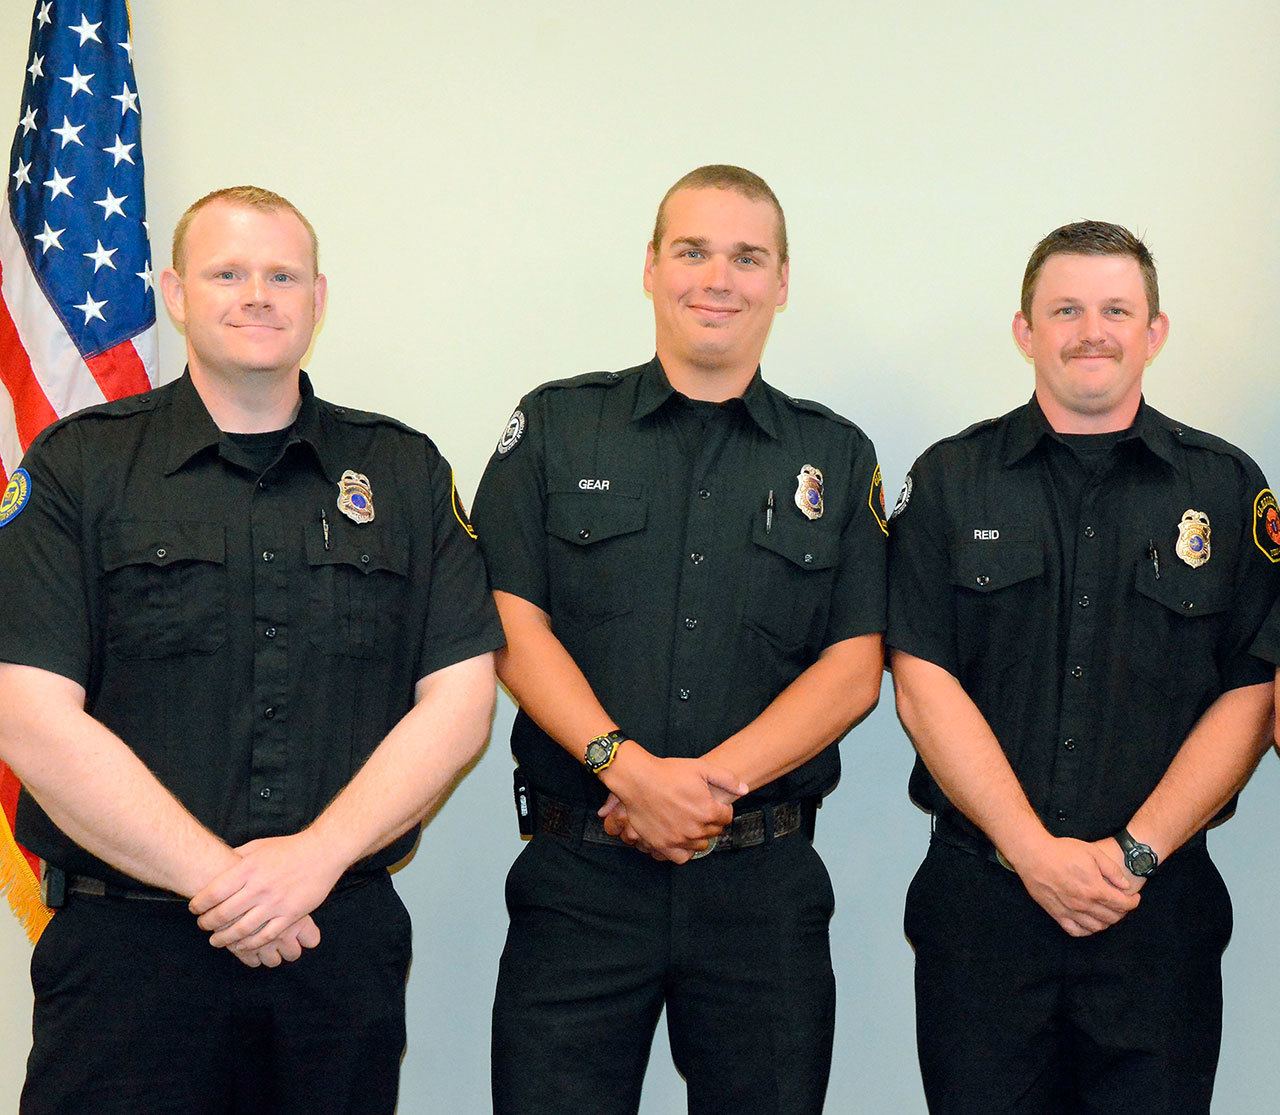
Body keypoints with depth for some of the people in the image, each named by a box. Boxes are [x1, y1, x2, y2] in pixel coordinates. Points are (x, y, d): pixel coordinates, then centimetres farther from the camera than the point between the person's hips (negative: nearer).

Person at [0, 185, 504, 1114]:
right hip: (127, 942, -2)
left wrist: (316, 855, -12)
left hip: (348, 941, 2)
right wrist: (215, 877, -13)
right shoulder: (77, 469, 1)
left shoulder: (406, 472, 7)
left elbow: (460, 698, 1)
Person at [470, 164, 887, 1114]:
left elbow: (854, 669, 2)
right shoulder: (555, 427, 7)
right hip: (578, 870, -1)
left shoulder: (838, 458, 9)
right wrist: (627, 767, -16)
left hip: (765, 885, 1)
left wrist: (714, 779, -13)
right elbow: (514, 628, -2)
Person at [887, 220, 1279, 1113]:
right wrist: (1035, 852, -12)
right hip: (982, 897, 0)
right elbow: (925, 687, -4)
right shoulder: (950, 482, 4)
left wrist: (1133, 853, -10)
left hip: (1161, 909, 1)